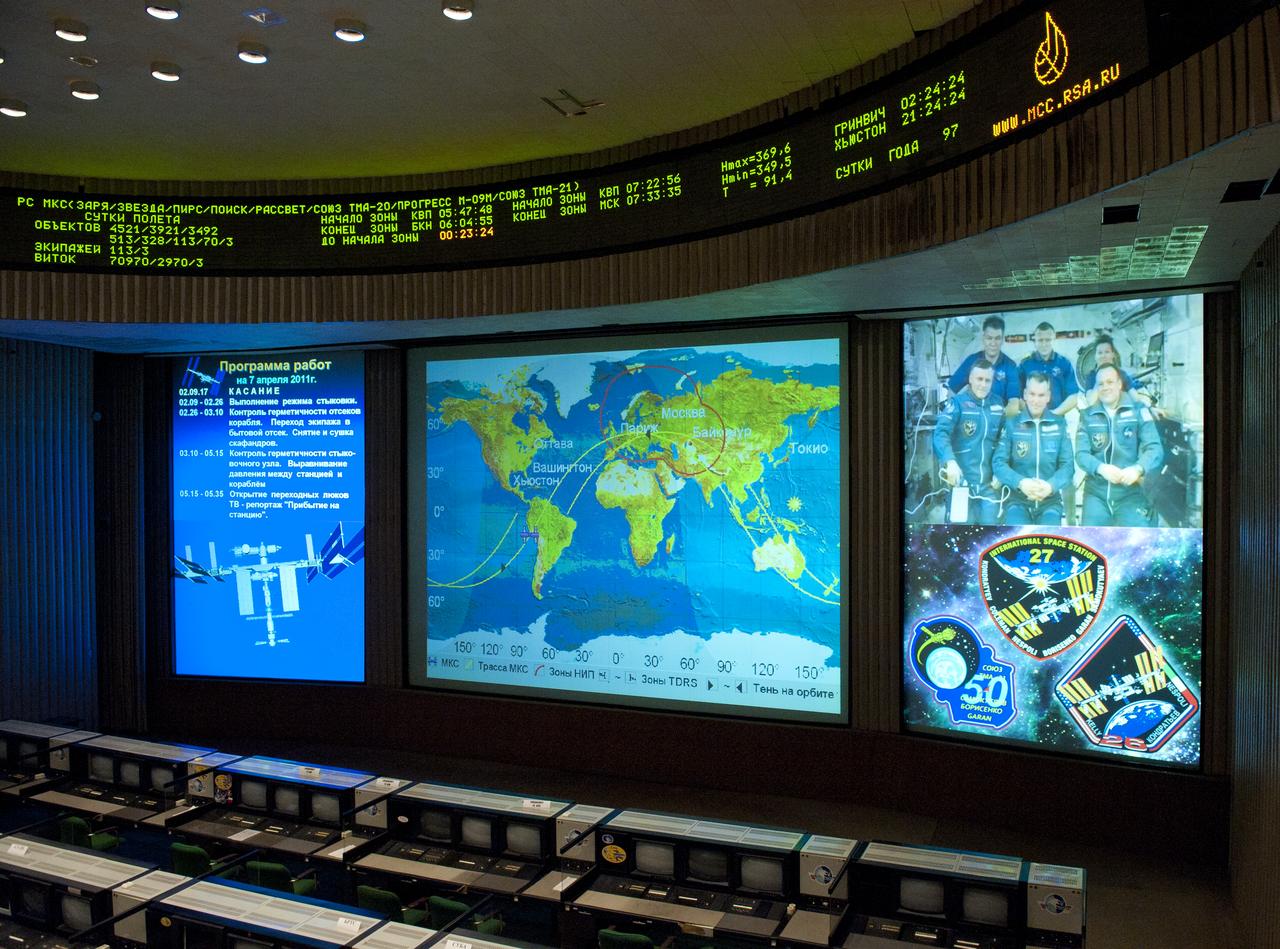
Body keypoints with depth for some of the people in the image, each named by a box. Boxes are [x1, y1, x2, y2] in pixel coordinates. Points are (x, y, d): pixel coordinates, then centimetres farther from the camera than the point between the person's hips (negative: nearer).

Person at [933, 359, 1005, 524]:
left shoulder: (997, 404, 10)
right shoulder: (958, 403, -5)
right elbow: (941, 433, -20)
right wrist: (950, 461, -36)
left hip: (989, 483, 4)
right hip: (962, 481, -4)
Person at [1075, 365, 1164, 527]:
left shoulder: (1139, 411, 3)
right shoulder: (1088, 416, 7)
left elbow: (1155, 448, -6)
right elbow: (1081, 454, -2)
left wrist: (1138, 469, -26)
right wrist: (1101, 468, -23)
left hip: (1131, 492, -1)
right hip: (1096, 492, 2)